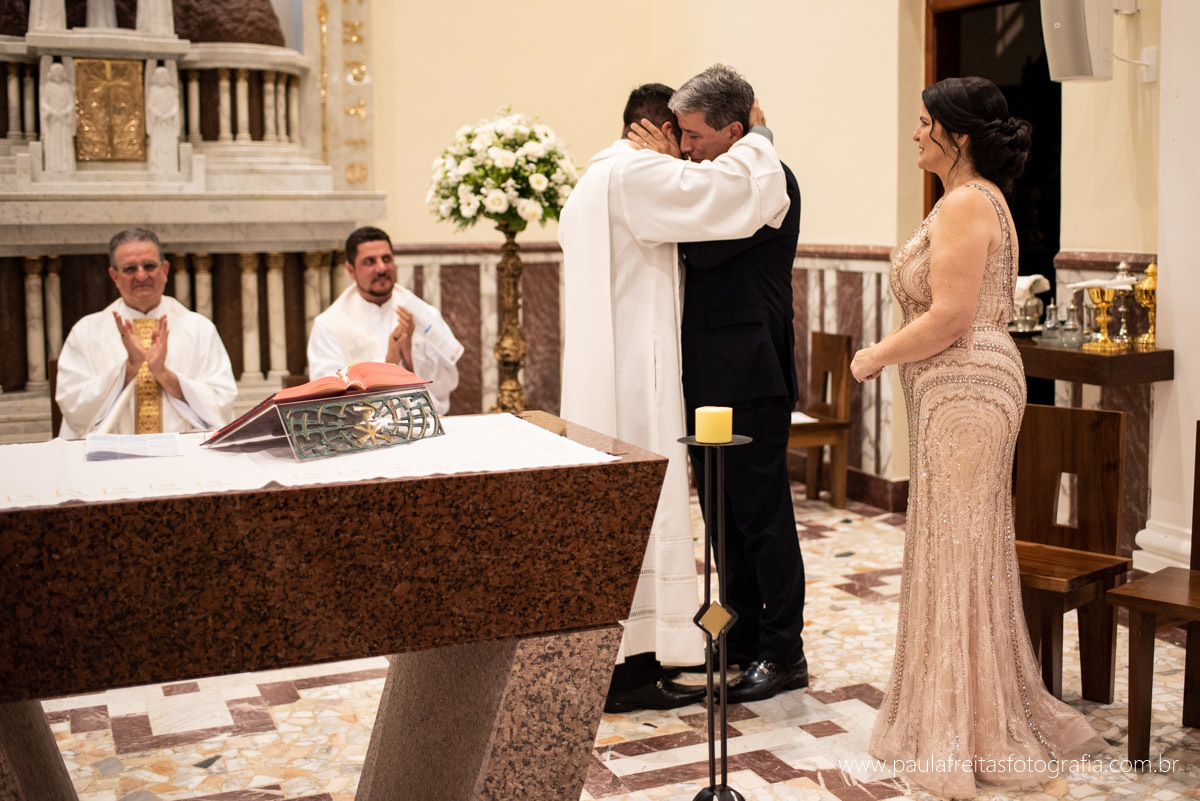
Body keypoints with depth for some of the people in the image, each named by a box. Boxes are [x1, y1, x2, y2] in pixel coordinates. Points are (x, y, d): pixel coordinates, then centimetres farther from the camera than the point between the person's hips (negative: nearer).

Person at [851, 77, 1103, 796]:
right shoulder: (982, 199, 18)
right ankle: (984, 716, 28)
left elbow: (950, 317, -22)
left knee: (955, 549, -2)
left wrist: (877, 356, -9)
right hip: (967, 389, 11)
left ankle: (966, 736, 10)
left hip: (966, 389, -11)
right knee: (967, 550, 16)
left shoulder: (965, 204, -15)